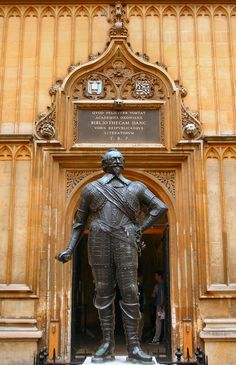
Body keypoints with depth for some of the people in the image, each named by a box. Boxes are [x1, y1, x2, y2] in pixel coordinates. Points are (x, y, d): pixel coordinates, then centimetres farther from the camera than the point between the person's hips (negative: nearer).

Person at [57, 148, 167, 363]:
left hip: (125, 244, 0)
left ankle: (133, 347, 0)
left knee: (129, 293, -5)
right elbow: (80, 222, 15)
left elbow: (161, 208, 12)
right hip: (99, 243, 0)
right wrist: (70, 250, 5)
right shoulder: (91, 188, 14)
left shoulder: (136, 187, 15)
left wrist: (140, 229, 2)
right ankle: (107, 345, 7)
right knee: (104, 293, 1)